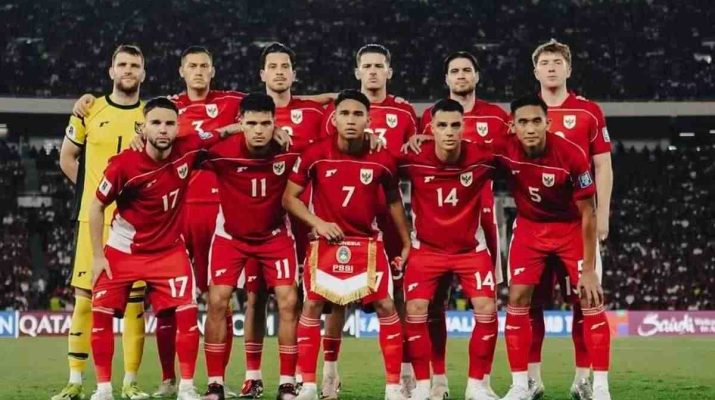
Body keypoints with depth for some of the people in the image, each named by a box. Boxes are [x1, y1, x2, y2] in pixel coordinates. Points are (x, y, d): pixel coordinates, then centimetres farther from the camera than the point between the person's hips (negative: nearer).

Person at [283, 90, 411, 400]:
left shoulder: (381, 160, -7)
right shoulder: (315, 154, -10)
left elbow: (393, 201, 10)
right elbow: (289, 197, -1)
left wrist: (406, 243, 12)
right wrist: (317, 222, -15)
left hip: (368, 242, 0)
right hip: (327, 241, 0)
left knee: (386, 307, -5)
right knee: (312, 305, -4)